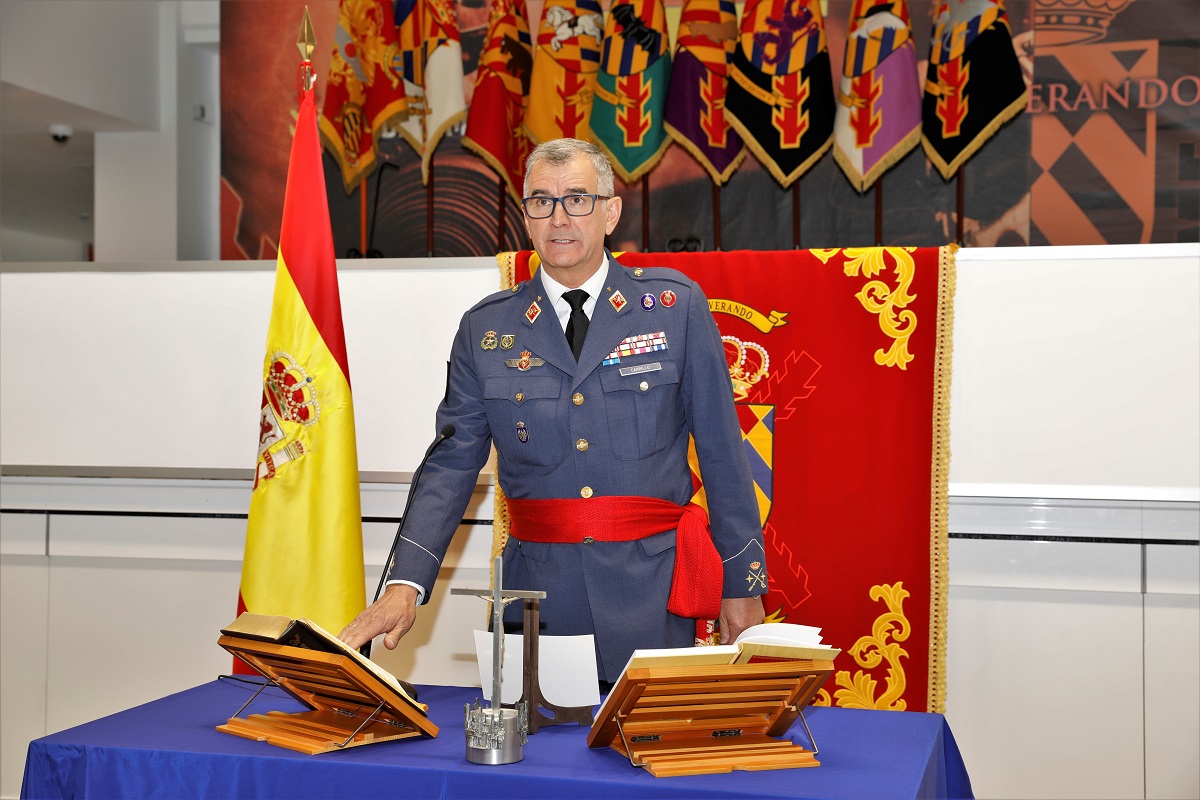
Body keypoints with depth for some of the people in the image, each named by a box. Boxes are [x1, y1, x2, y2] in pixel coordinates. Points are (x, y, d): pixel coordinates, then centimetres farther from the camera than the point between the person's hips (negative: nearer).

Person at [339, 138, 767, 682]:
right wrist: (405, 586, -11)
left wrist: (742, 583, 2)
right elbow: (451, 464, 2)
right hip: (539, 596, 1)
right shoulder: (485, 329, 5)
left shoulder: (674, 305, 2)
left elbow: (721, 448, 3)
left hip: (652, 595, -1)